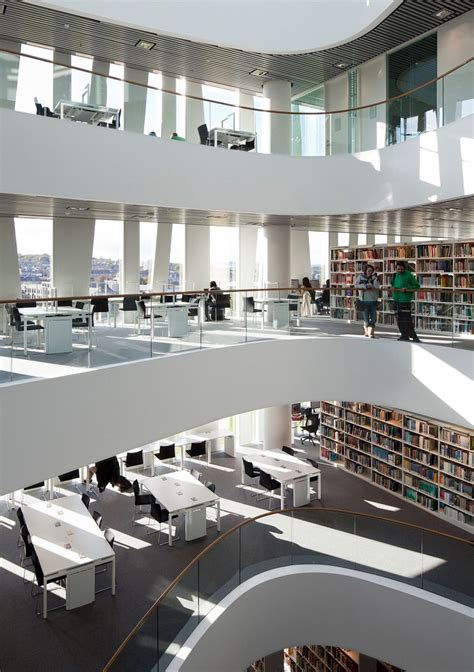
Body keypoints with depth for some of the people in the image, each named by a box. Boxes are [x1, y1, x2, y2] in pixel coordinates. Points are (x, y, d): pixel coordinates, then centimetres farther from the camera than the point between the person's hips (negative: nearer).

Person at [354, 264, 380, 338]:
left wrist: (374, 277, -17)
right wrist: (365, 286, -16)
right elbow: (356, 285, -7)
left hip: (373, 300, 1)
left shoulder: (374, 277, 5)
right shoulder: (361, 277, 4)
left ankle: (371, 332, 0)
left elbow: (377, 286, -10)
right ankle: (366, 331, 23)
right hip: (364, 300, -1)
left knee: (373, 318, -3)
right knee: (366, 318, 4)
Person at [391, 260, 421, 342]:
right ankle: (404, 335, 18)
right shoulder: (396, 275, 14)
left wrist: (406, 289, -17)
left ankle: (413, 336, -5)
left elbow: (417, 286, -5)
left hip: (405, 300, -7)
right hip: (396, 299, 7)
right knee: (399, 319, 9)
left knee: (407, 319, -11)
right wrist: (393, 288, 2)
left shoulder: (409, 275, -5)